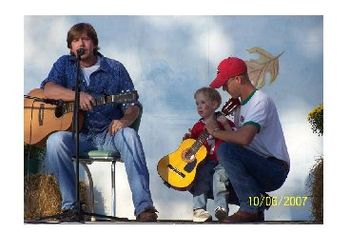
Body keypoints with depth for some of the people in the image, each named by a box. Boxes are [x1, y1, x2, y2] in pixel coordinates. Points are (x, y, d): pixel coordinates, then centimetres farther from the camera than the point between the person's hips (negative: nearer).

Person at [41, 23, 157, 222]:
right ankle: (70, 205, -25)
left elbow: (133, 105, 3)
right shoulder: (65, 64, 10)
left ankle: (144, 208, -41)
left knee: (129, 135, -34)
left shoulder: (115, 69, 6)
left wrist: (124, 120, -21)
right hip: (77, 135, 1)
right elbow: (48, 89, -9)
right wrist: (77, 95, -28)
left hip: (109, 133, 0)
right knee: (55, 141, -32)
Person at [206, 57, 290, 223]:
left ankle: (251, 207, -20)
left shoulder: (260, 101, -16)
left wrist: (216, 132, -16)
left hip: (275, 169, -9)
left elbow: (244, 138, -31)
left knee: (225, 149, -28)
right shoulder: (241, 105, 15)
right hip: (258, 169, 9)